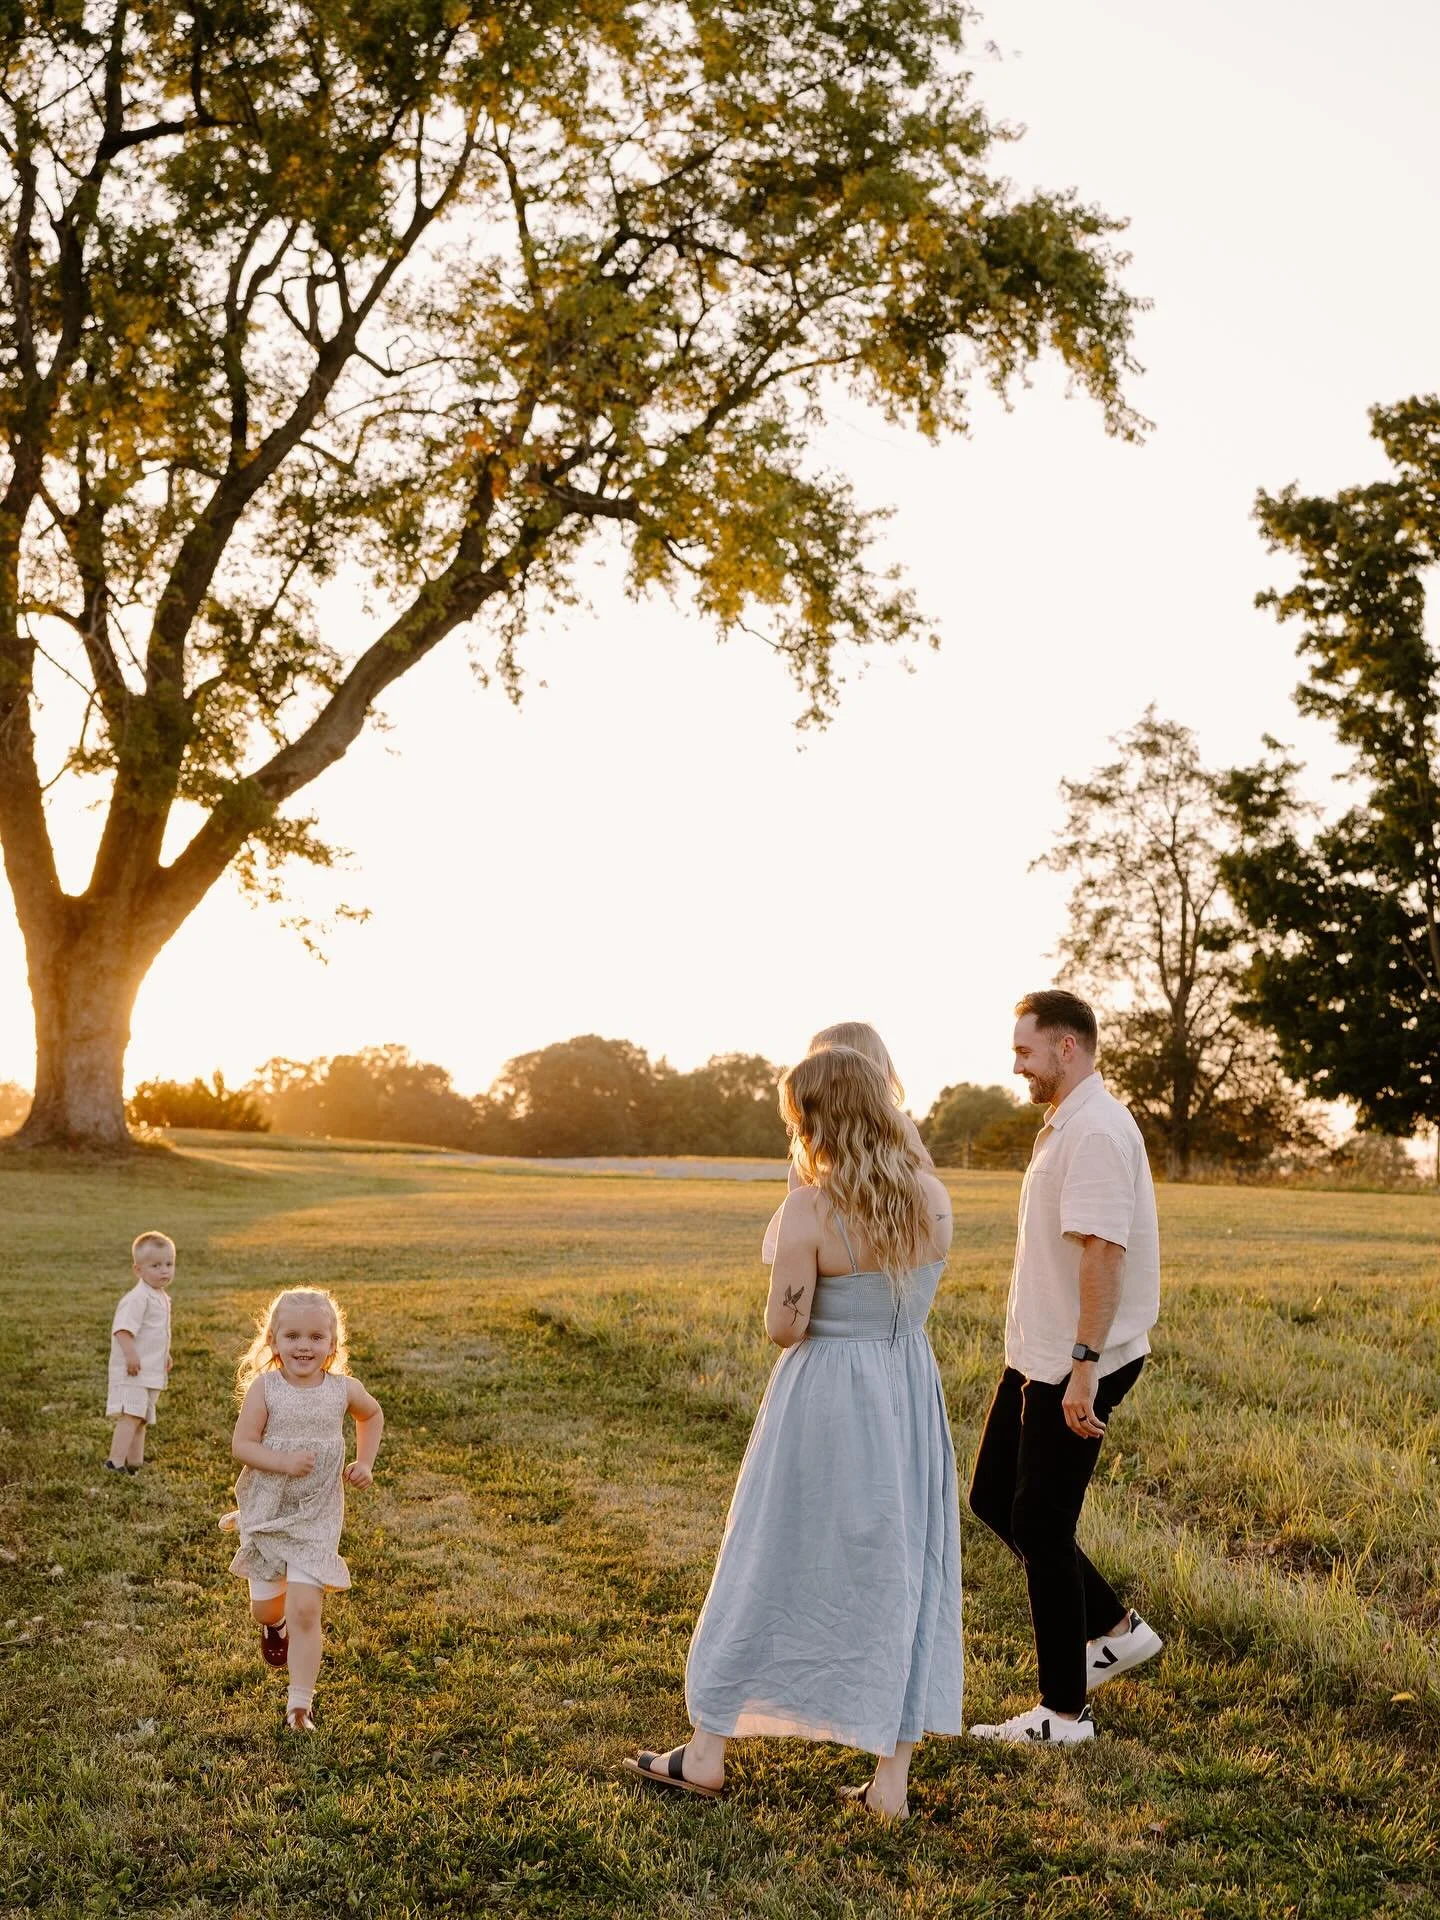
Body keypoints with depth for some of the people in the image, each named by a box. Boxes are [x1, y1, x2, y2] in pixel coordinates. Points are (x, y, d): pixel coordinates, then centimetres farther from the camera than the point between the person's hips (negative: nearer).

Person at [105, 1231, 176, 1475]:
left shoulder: (161, 1297, 14)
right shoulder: (138, 1298, -18)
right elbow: (123, 1328, -27)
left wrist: (164, 1355, 29)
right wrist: (131, 1354, -35)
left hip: (151, 1371, 10)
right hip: (133, 1372, -10)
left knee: (141, 1418, 17)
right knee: (130, 1416, -18)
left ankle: (135, 1462, 26)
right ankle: (115, 1462, -22)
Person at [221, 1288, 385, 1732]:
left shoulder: (343, 1390, -6)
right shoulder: (264, 1387, -12)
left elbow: (373, 1415, 15)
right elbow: (242, 1445, -14)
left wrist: (364, 1463, 4)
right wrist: (284, 1462, -29)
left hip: (317, 1517, 0)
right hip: (266, 1512, 0)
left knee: (305, 1609, -10)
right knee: (265, 1608, 13)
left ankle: (300, 1703, 0)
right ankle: (274, 1626, 50)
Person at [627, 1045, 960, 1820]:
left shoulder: (811, 1209, -18)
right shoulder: (934, 1199, -2)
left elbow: (784, 1327, -16)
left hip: (824, 1402, -4)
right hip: (911, 1397, 5)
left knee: (773, 1568, 10)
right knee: (901, 1577, 12)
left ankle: (708, 1752, 24)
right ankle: (891, 1779, 18)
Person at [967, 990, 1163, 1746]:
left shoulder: (1097, 1131, -19)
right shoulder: (1063, 1125, 14)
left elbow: (1103, 1251, -26)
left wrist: (1083, 1366, -29)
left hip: (1074, 1368, -10)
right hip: (1037, 1357, 10)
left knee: (1040, 1526, -2)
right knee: (992, 1497, 16)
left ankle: (1063, 1711, 11)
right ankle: (1114, 1627, 27)